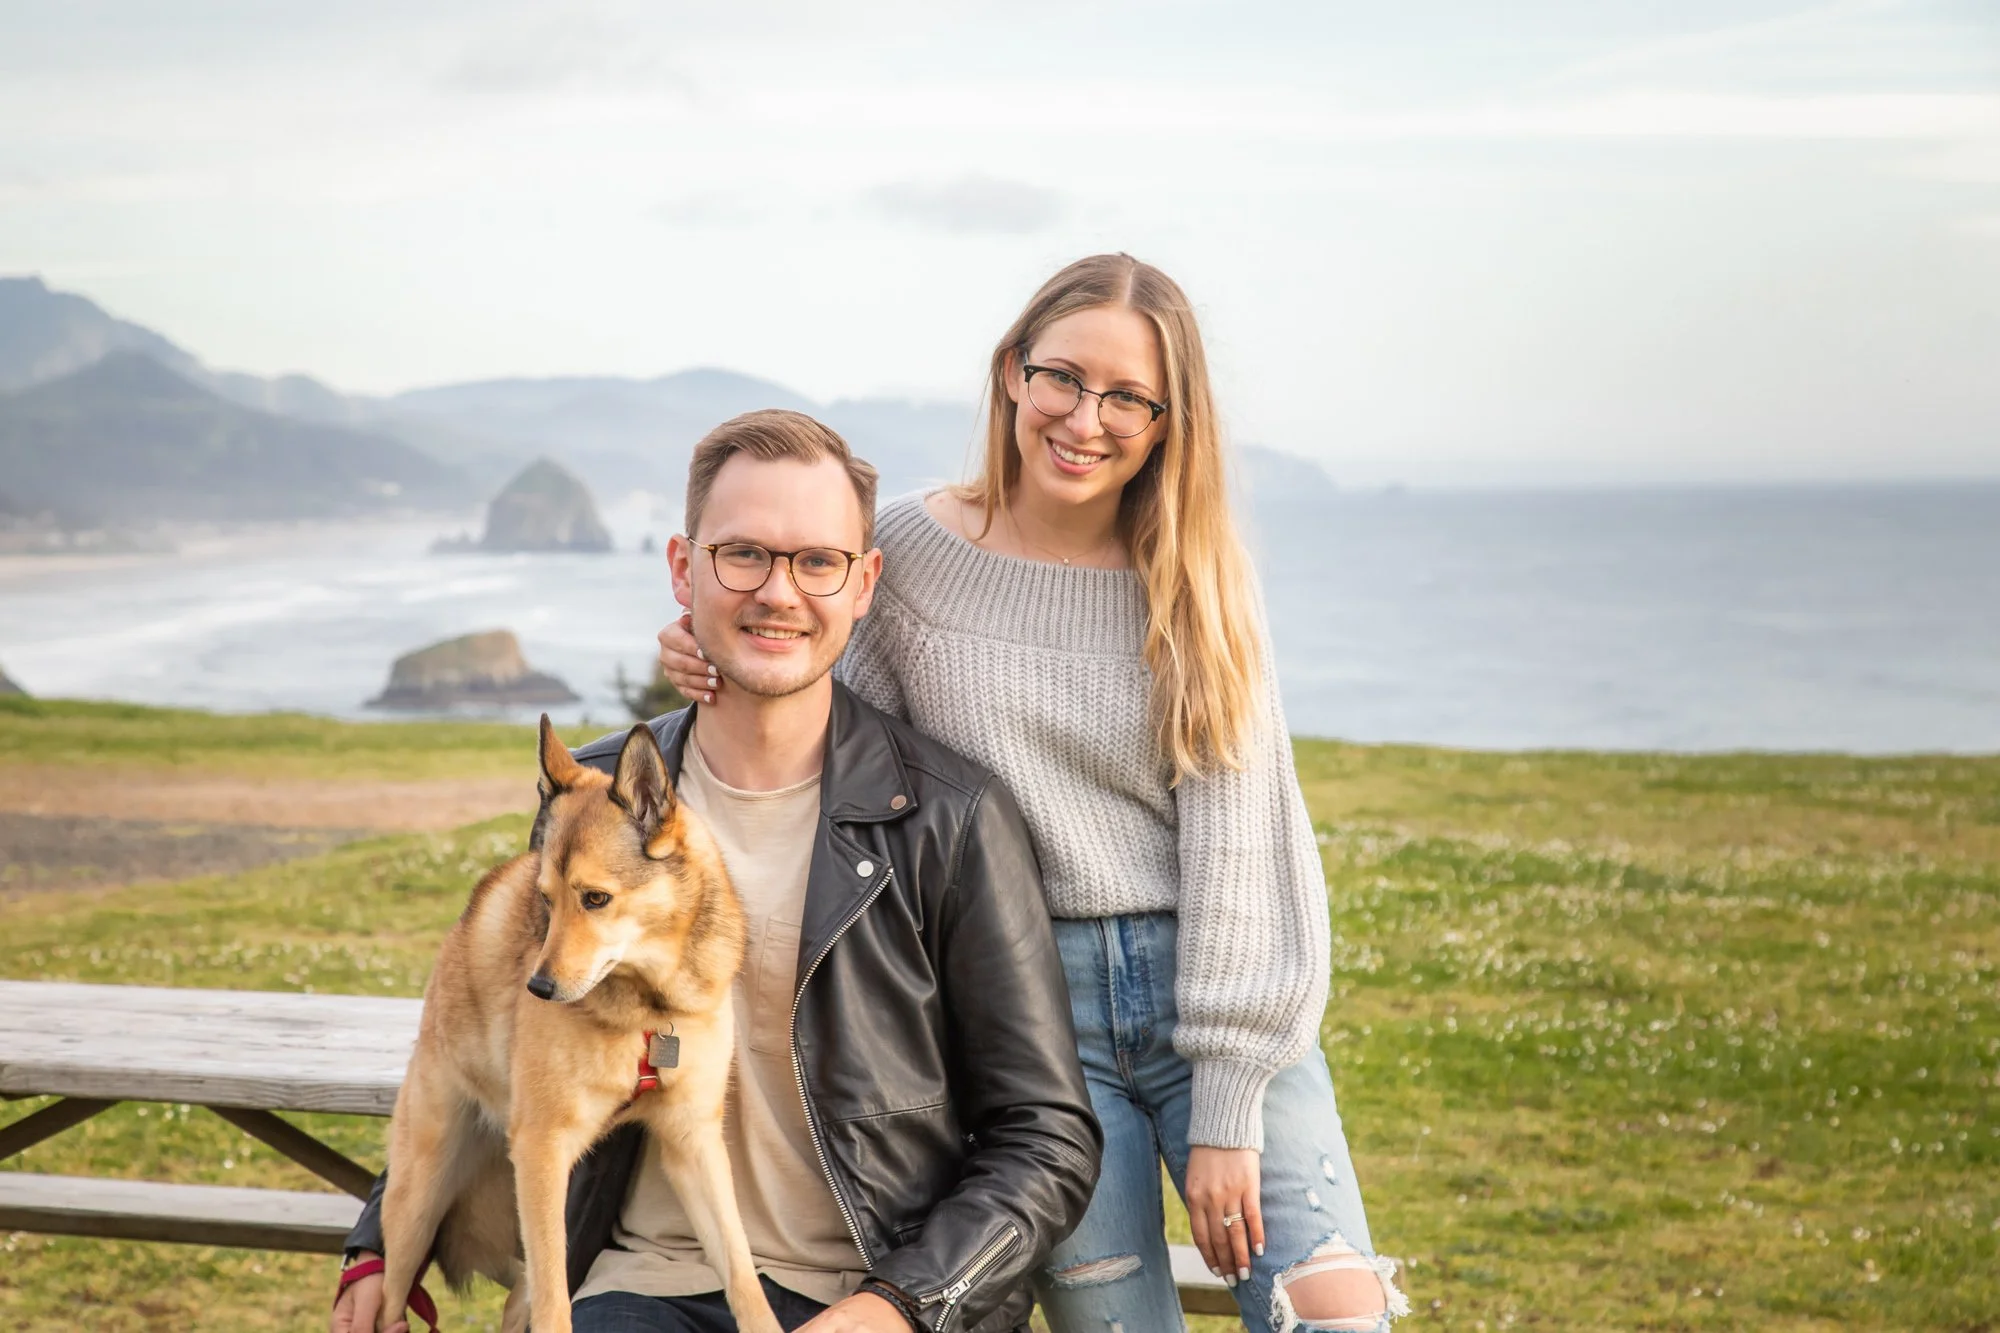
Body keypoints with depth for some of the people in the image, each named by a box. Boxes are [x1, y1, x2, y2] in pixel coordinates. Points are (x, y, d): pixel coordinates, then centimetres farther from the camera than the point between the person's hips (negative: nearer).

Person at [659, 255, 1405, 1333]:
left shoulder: (1195, 583, 3)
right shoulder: (914, 549, 2)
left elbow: (1233, 837, -3)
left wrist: (1227, 1112, -9)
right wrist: (729, 678, -8)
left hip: (1211, 998, 1)